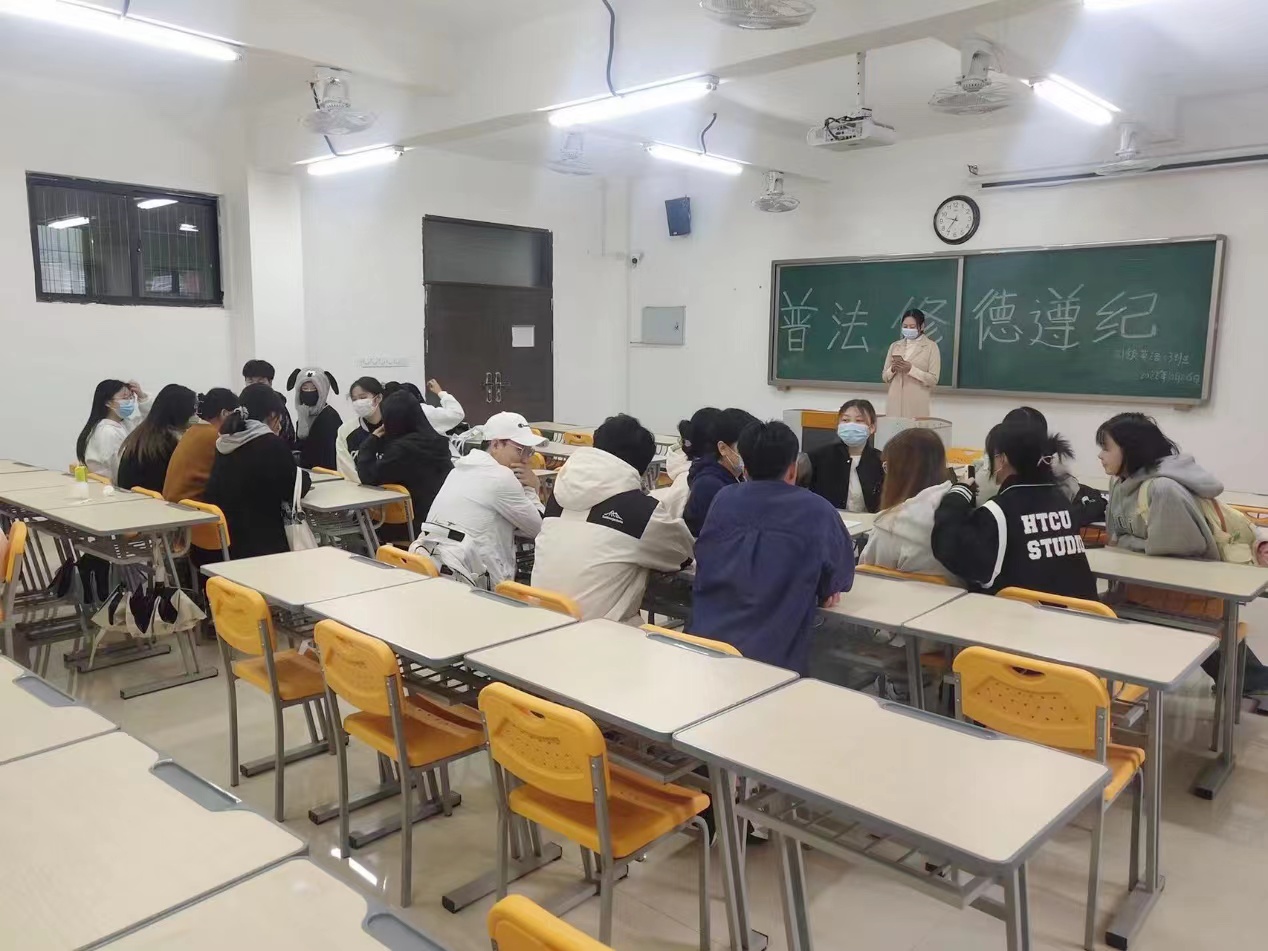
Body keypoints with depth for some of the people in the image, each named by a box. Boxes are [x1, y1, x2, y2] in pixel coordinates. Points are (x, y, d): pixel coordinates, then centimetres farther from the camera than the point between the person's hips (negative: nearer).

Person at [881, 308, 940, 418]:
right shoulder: (894, 346, 11)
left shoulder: (931, 347, 0)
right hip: (895, 403, 3)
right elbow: (884, 377, 12)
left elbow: (933, 379, -6)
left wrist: (911, 369, -17)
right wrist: (893, 369, -8)